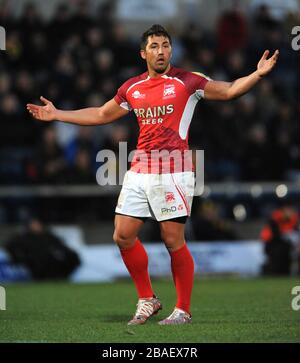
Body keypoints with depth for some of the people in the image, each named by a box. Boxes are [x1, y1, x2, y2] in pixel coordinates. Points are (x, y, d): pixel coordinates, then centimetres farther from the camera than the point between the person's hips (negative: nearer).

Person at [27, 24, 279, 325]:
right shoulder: (132, 88, 12)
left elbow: (228, 91, -3)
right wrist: (56, 115, 25)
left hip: (174, 172, -5)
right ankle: (147, 300, 18)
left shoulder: (187, 81, -2)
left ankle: (183, 311, 5)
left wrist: (257, 75, -20)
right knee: (123, 236, 3)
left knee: (173, 241, -6)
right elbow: (101, 115, 25)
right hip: (139, 171, 5)